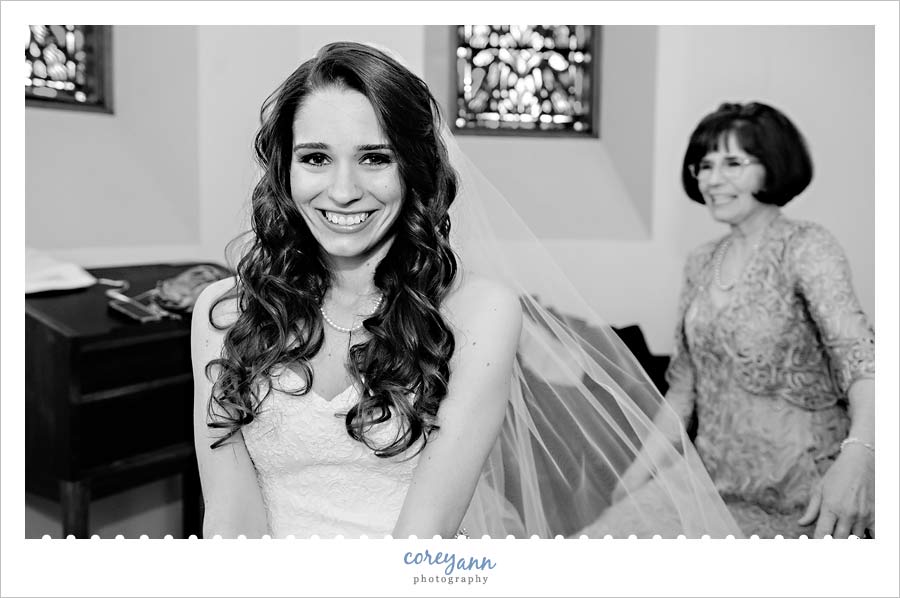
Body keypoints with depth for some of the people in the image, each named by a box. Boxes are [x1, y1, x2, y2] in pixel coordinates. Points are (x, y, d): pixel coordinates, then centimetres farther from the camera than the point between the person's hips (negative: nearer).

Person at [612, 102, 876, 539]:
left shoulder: (806, 249, -9)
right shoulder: (700, 263, 7)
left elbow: (856, 352, -23)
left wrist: (857, 456, -40)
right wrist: (642, 468, 4)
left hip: (800, 497, -5)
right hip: (717, 484, 5)